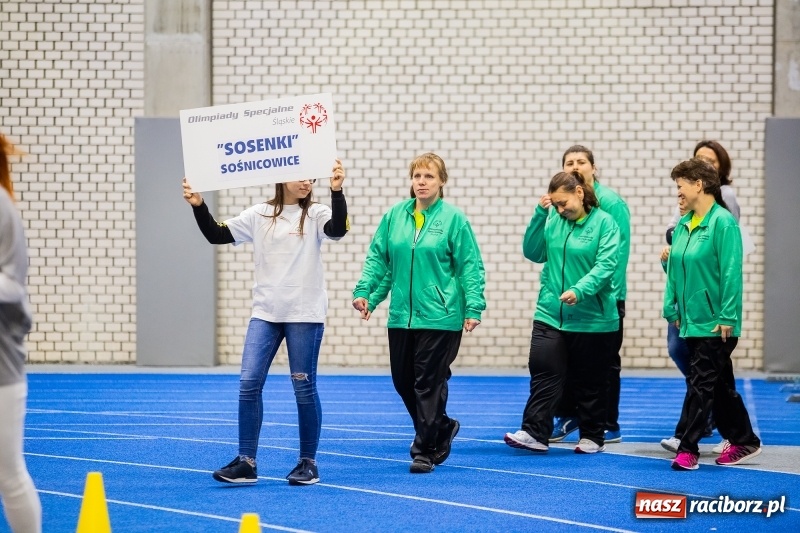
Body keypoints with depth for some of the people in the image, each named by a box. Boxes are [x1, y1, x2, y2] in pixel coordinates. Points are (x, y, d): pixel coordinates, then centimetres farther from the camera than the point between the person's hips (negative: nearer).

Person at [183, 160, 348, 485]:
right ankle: (246, 462, 1)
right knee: (249, 383, -4)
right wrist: (198, 206, -9)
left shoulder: (315, 214, -1)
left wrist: (336, 191, -33)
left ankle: (308, 462, 13)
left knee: (304, 387, 2)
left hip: (305, 314, -3)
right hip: (265, 312, 3)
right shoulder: (258, 215, 6)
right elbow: (217, 235, 5)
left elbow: (338, 229, -21)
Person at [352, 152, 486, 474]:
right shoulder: (394, 216, 6)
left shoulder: (453, 219, -5)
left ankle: (425, 451, 6)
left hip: (440, 317, -5)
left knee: (429, 383, -3)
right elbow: (377, 259, 11)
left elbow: (470, 267, -5)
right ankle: (442, 428, 32)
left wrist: (474, 308, -11)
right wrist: (365, 292, -1)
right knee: (403, 381, 10)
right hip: (401, 315, 5)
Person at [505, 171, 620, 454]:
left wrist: (579, 290, -31)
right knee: (543, 372, -8)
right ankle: (535, 433, -8)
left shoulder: (604, 223, -9)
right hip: (550, 314, 3)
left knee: (589, 381, 9)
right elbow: (532, 252, 4)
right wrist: (539, 215, -6)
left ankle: (593, 437, 21)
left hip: (593, 318, -3)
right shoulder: (553, 220, 4)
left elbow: (606, 265, -17)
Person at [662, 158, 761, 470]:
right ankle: (744, 442, 25)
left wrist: (727, 317, -20)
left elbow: (731, 272, -18)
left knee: (701, 383, -7)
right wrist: (672, 309, 7)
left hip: (715, 323, -8)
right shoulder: (684, 224, 9)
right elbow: (674, 269, 13)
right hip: (692, 320, 8)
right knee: (720, 384, 15)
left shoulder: (722, 222, -14)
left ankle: (688, 449, -3)